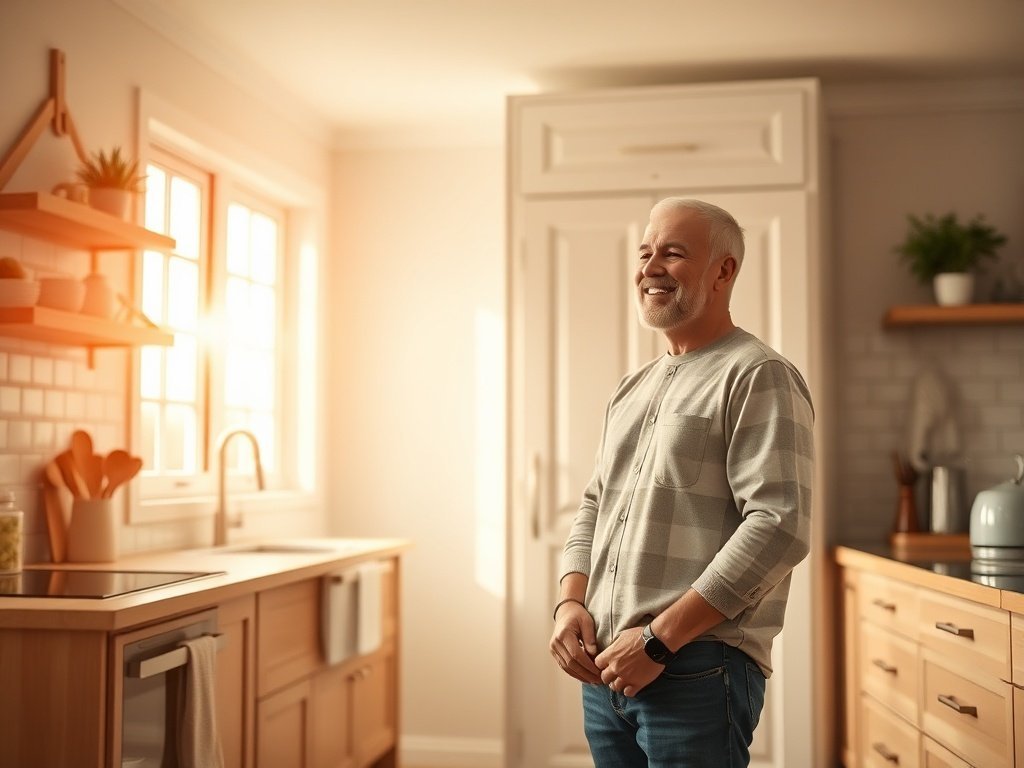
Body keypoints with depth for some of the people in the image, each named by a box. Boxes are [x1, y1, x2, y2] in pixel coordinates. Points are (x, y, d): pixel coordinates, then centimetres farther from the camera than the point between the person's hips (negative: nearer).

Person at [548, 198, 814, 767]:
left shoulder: (759, 377, -9)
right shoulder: (633, 390, 16)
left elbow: (779, 528, -18)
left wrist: (660, 637, -18)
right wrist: (571, 603, 2)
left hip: (697, 672, -7)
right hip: (607, 671, 7)